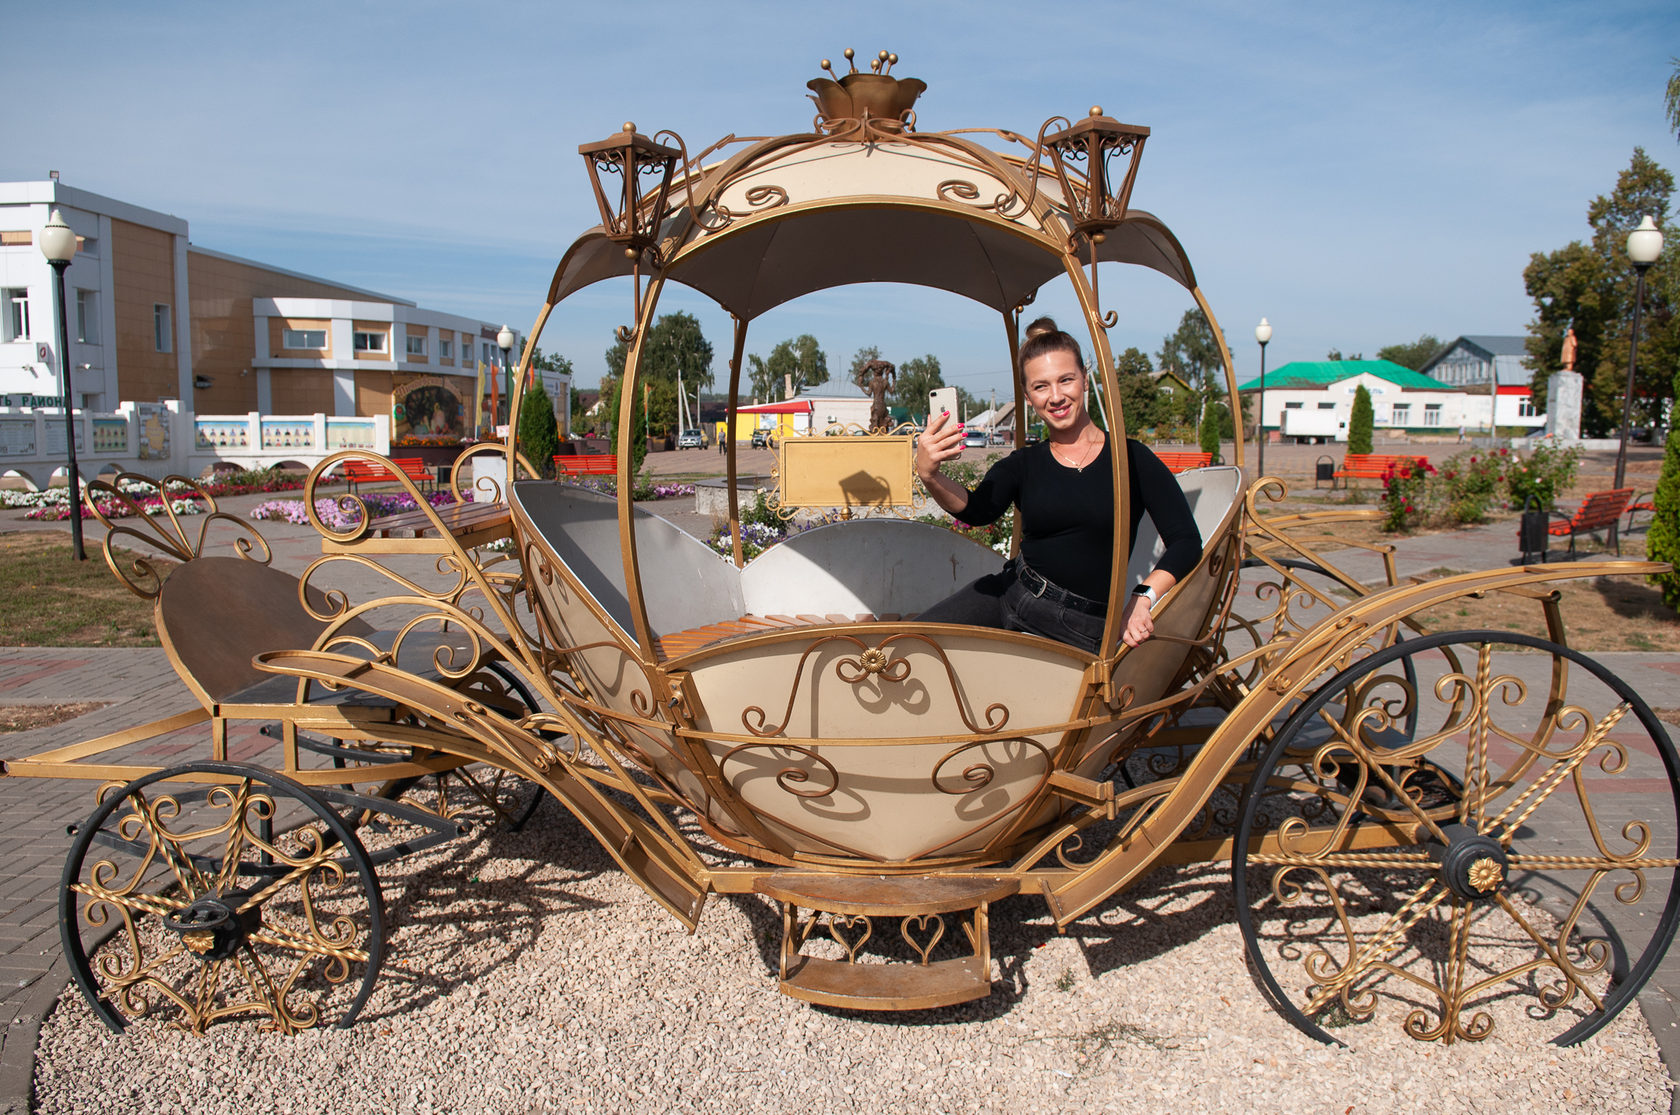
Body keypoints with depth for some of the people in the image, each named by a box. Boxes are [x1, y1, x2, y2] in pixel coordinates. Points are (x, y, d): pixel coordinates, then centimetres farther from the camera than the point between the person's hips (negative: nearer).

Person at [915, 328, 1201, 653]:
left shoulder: (1131, 458, -1)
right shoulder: (1022, 465, 6)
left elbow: (1186, 542, -5)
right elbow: (977, 510, -14)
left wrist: (1144, 597, -20)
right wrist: (929, 476, -34)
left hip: (1083, 627, -2)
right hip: (1010, 597, 2)